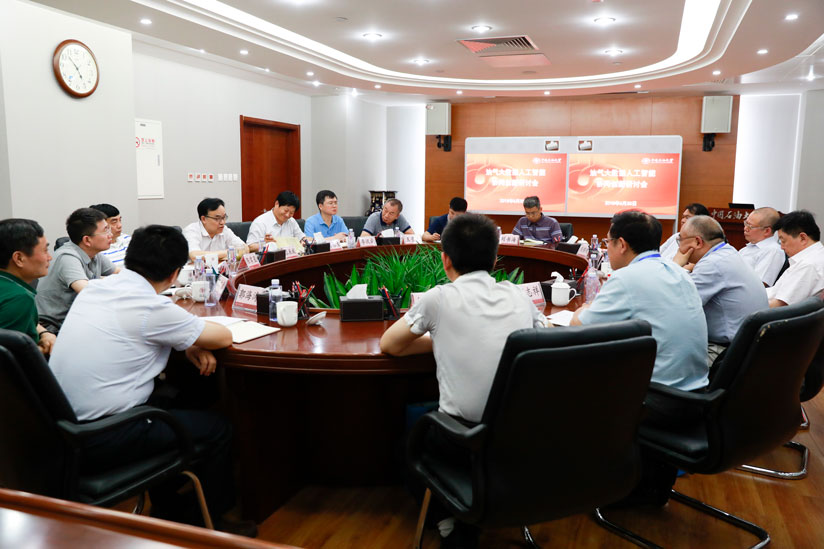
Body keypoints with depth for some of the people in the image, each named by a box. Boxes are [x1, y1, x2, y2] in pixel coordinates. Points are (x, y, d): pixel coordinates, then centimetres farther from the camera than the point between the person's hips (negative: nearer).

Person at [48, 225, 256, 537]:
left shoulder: (96, 288, 3)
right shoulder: (152, 308, -19)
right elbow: (224, 337, -9)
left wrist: (189, 343, 7)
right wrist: (195, 335, 13)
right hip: (99, 442, -8)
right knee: (217, 428, 5)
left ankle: (165, 511, 38)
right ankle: (210, 525, 26)